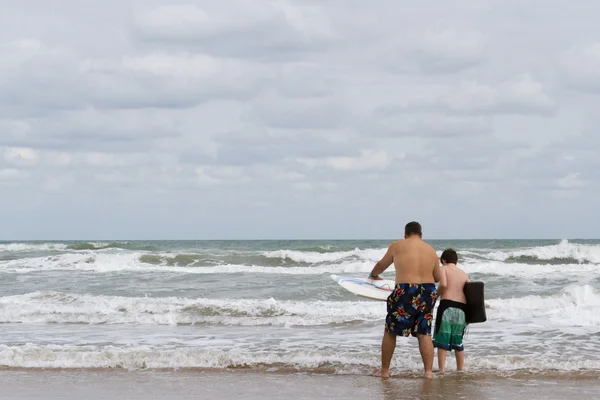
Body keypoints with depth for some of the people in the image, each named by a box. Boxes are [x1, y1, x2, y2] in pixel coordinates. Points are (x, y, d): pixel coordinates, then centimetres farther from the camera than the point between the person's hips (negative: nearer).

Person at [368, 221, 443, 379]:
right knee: (424, 334, 9)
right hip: (428, 293, 3)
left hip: (405, 292, -3)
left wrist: (373, 275, 39)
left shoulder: (397, 246, 3)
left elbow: (381, 265, 18)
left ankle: (384, 370, 17)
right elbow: (438, 277, 16)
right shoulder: (431, 250, 11)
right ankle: (428, 372, 4)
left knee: (390, 332, 11)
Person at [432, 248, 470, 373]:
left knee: (442, 339, -2)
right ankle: (460, 369, 20)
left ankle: (442, 369, -9)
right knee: (458, 341, 16)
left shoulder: (443, 269, 6)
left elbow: (443, 284, -14)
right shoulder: (464, 274, 18)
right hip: (462, 309, 5)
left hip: (447, 306, -5)